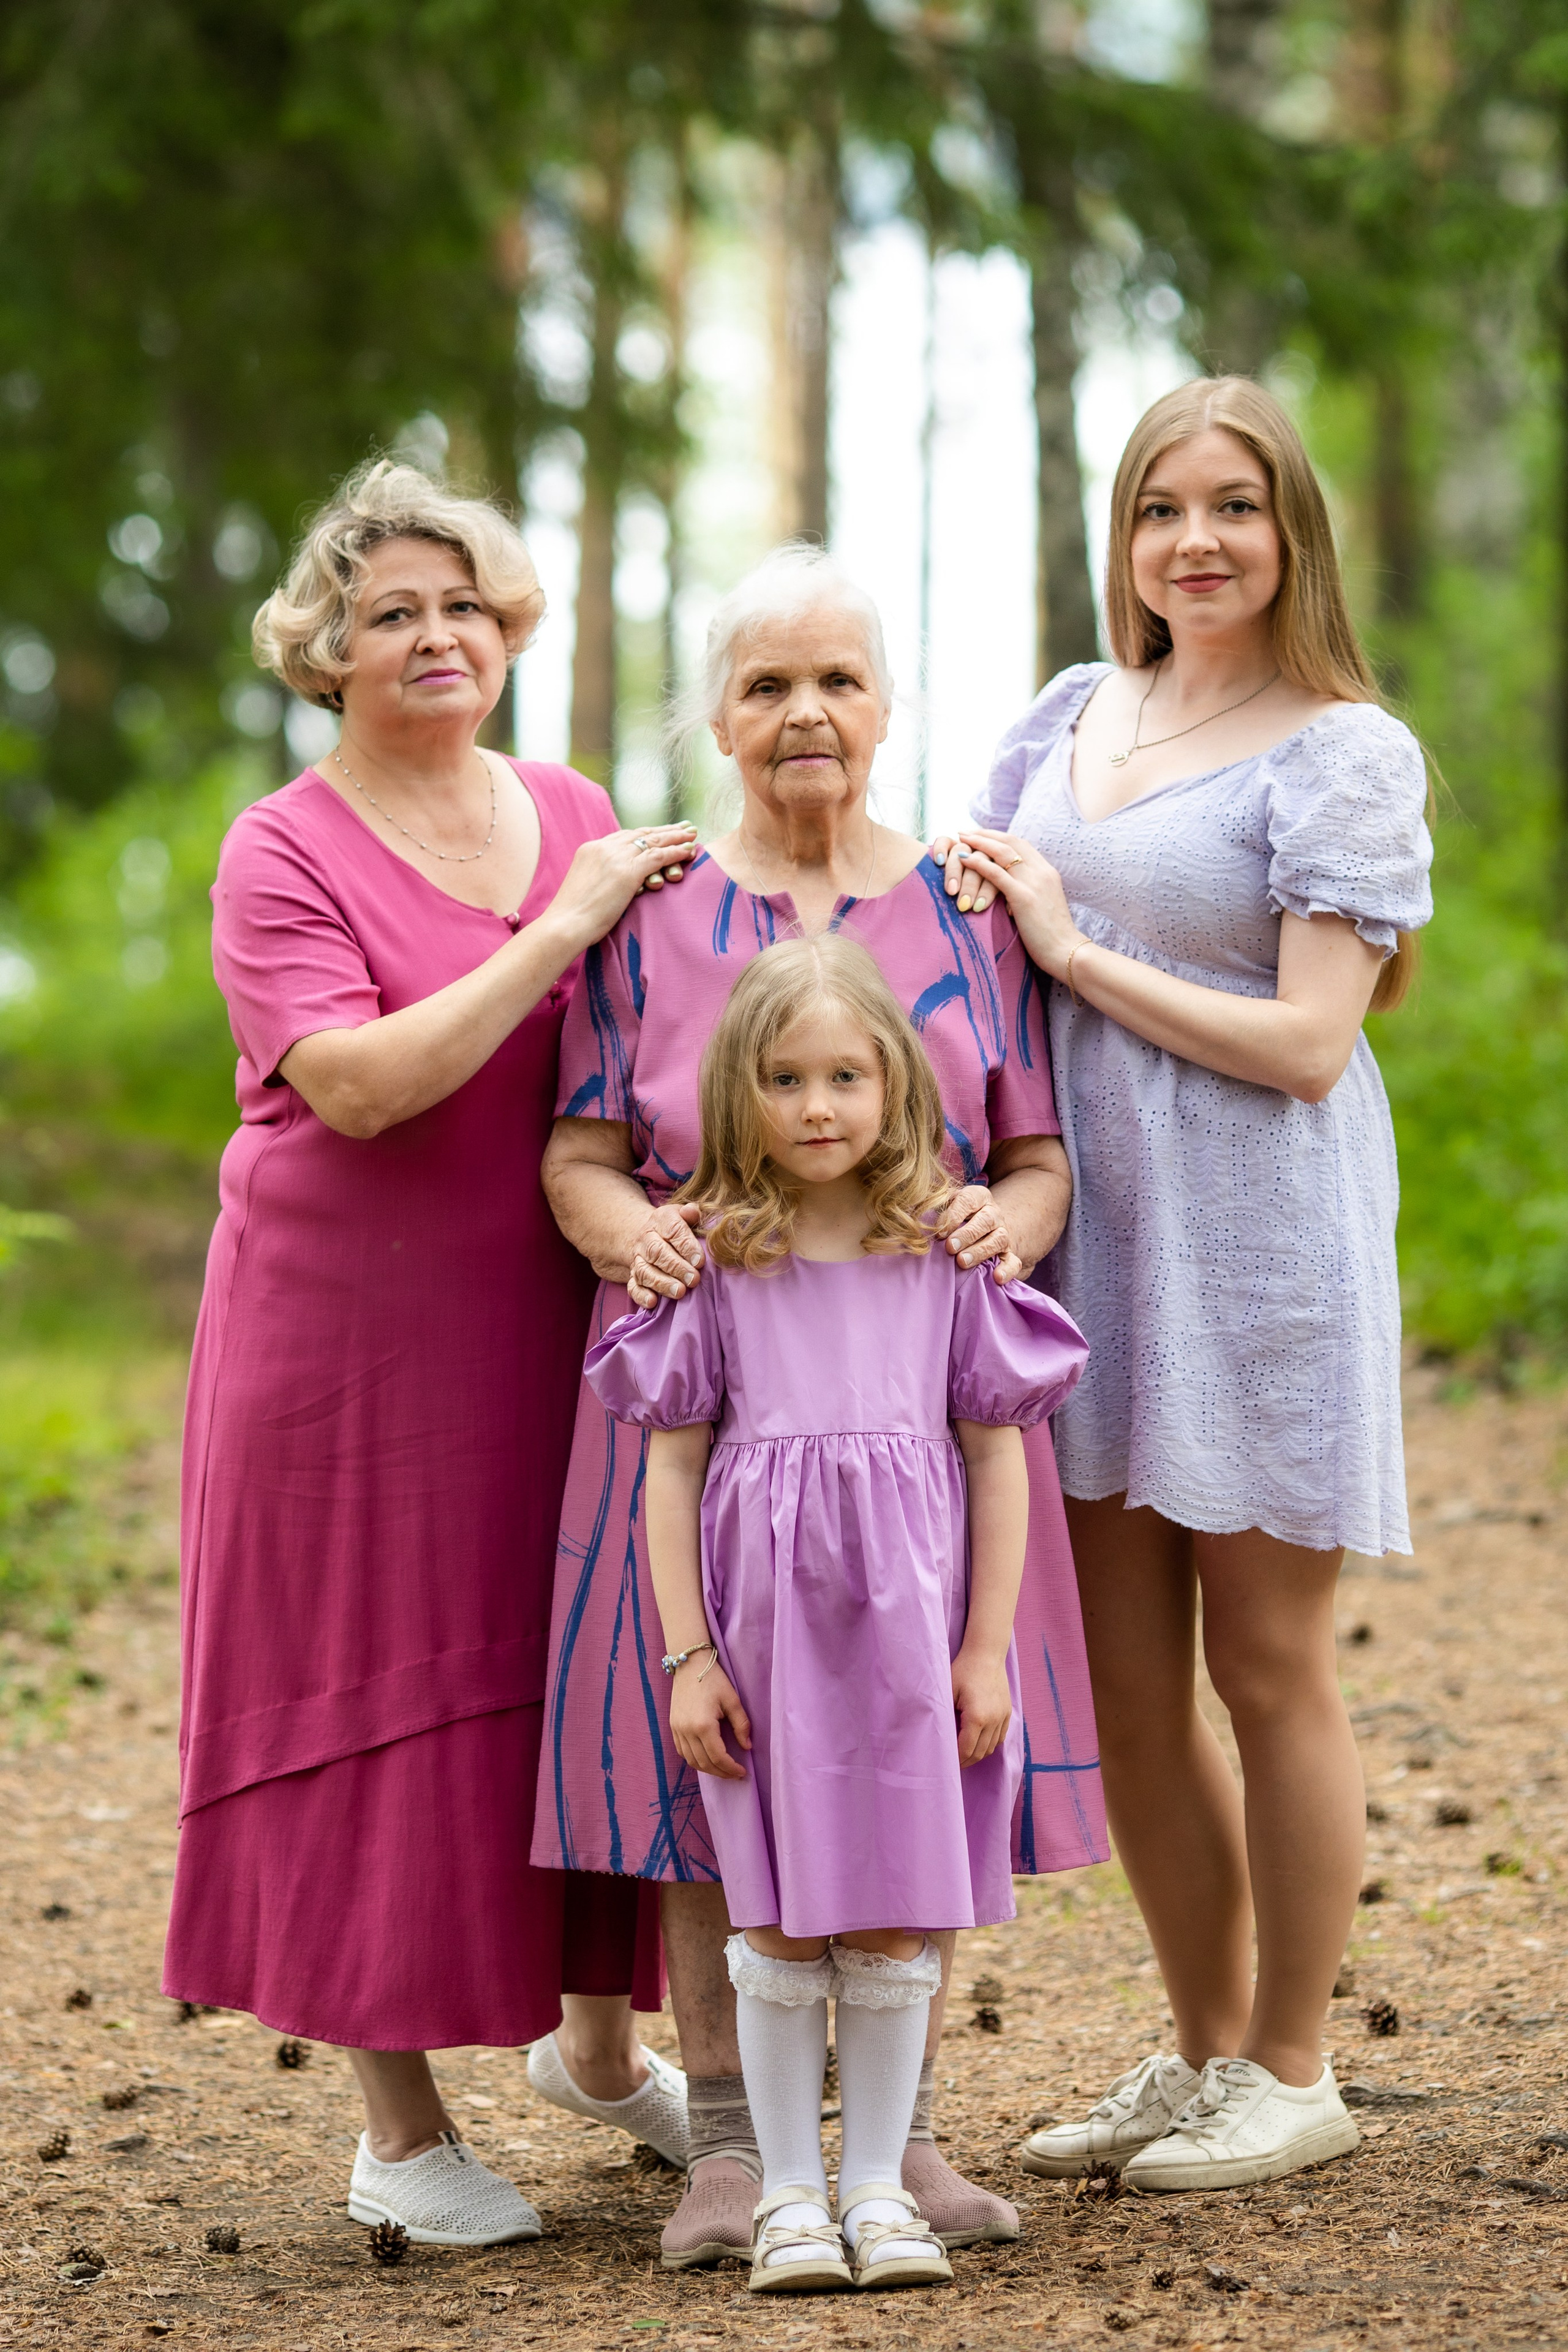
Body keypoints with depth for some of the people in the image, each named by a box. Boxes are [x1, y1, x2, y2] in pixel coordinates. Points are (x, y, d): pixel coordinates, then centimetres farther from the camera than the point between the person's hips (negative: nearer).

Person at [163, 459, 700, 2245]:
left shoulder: (578, 821, 8)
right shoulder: (284, 854, -7)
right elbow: (356, 1082, -21)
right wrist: (561, 932, -21)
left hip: (547, 1329, 4)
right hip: (351, 1339, -4)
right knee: (376, 1686, 2)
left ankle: (602, 2035, 30)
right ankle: (396, 2124, 12)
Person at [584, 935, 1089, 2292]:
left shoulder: (947, 1250, 1)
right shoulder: (710, 1260, -1)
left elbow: (999, 1455, 3)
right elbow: (672, 1465, 0)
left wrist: (988, 1646, 0)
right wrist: (687, 1655, -5)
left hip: (909, 1620, 1)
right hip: (764, 1621, -1)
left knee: (895, 1921, 5)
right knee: (780, 1917, 4)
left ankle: (879, 2185, 17)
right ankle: (789, 2191, 15)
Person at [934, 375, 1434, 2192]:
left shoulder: (1343, 752, -6)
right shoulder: (1073, 715, 12)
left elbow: (1307, 1040, -14)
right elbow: (975, 906, 24)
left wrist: (1077, 952, -11)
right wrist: (967, 907, 2)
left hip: (1258, 1246, -6)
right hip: (1088, 1234, 6)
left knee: (1265, 1667, 3)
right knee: (1122, 1683, 10)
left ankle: (1291, 2074, 16)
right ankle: (1203, 2049, 24)